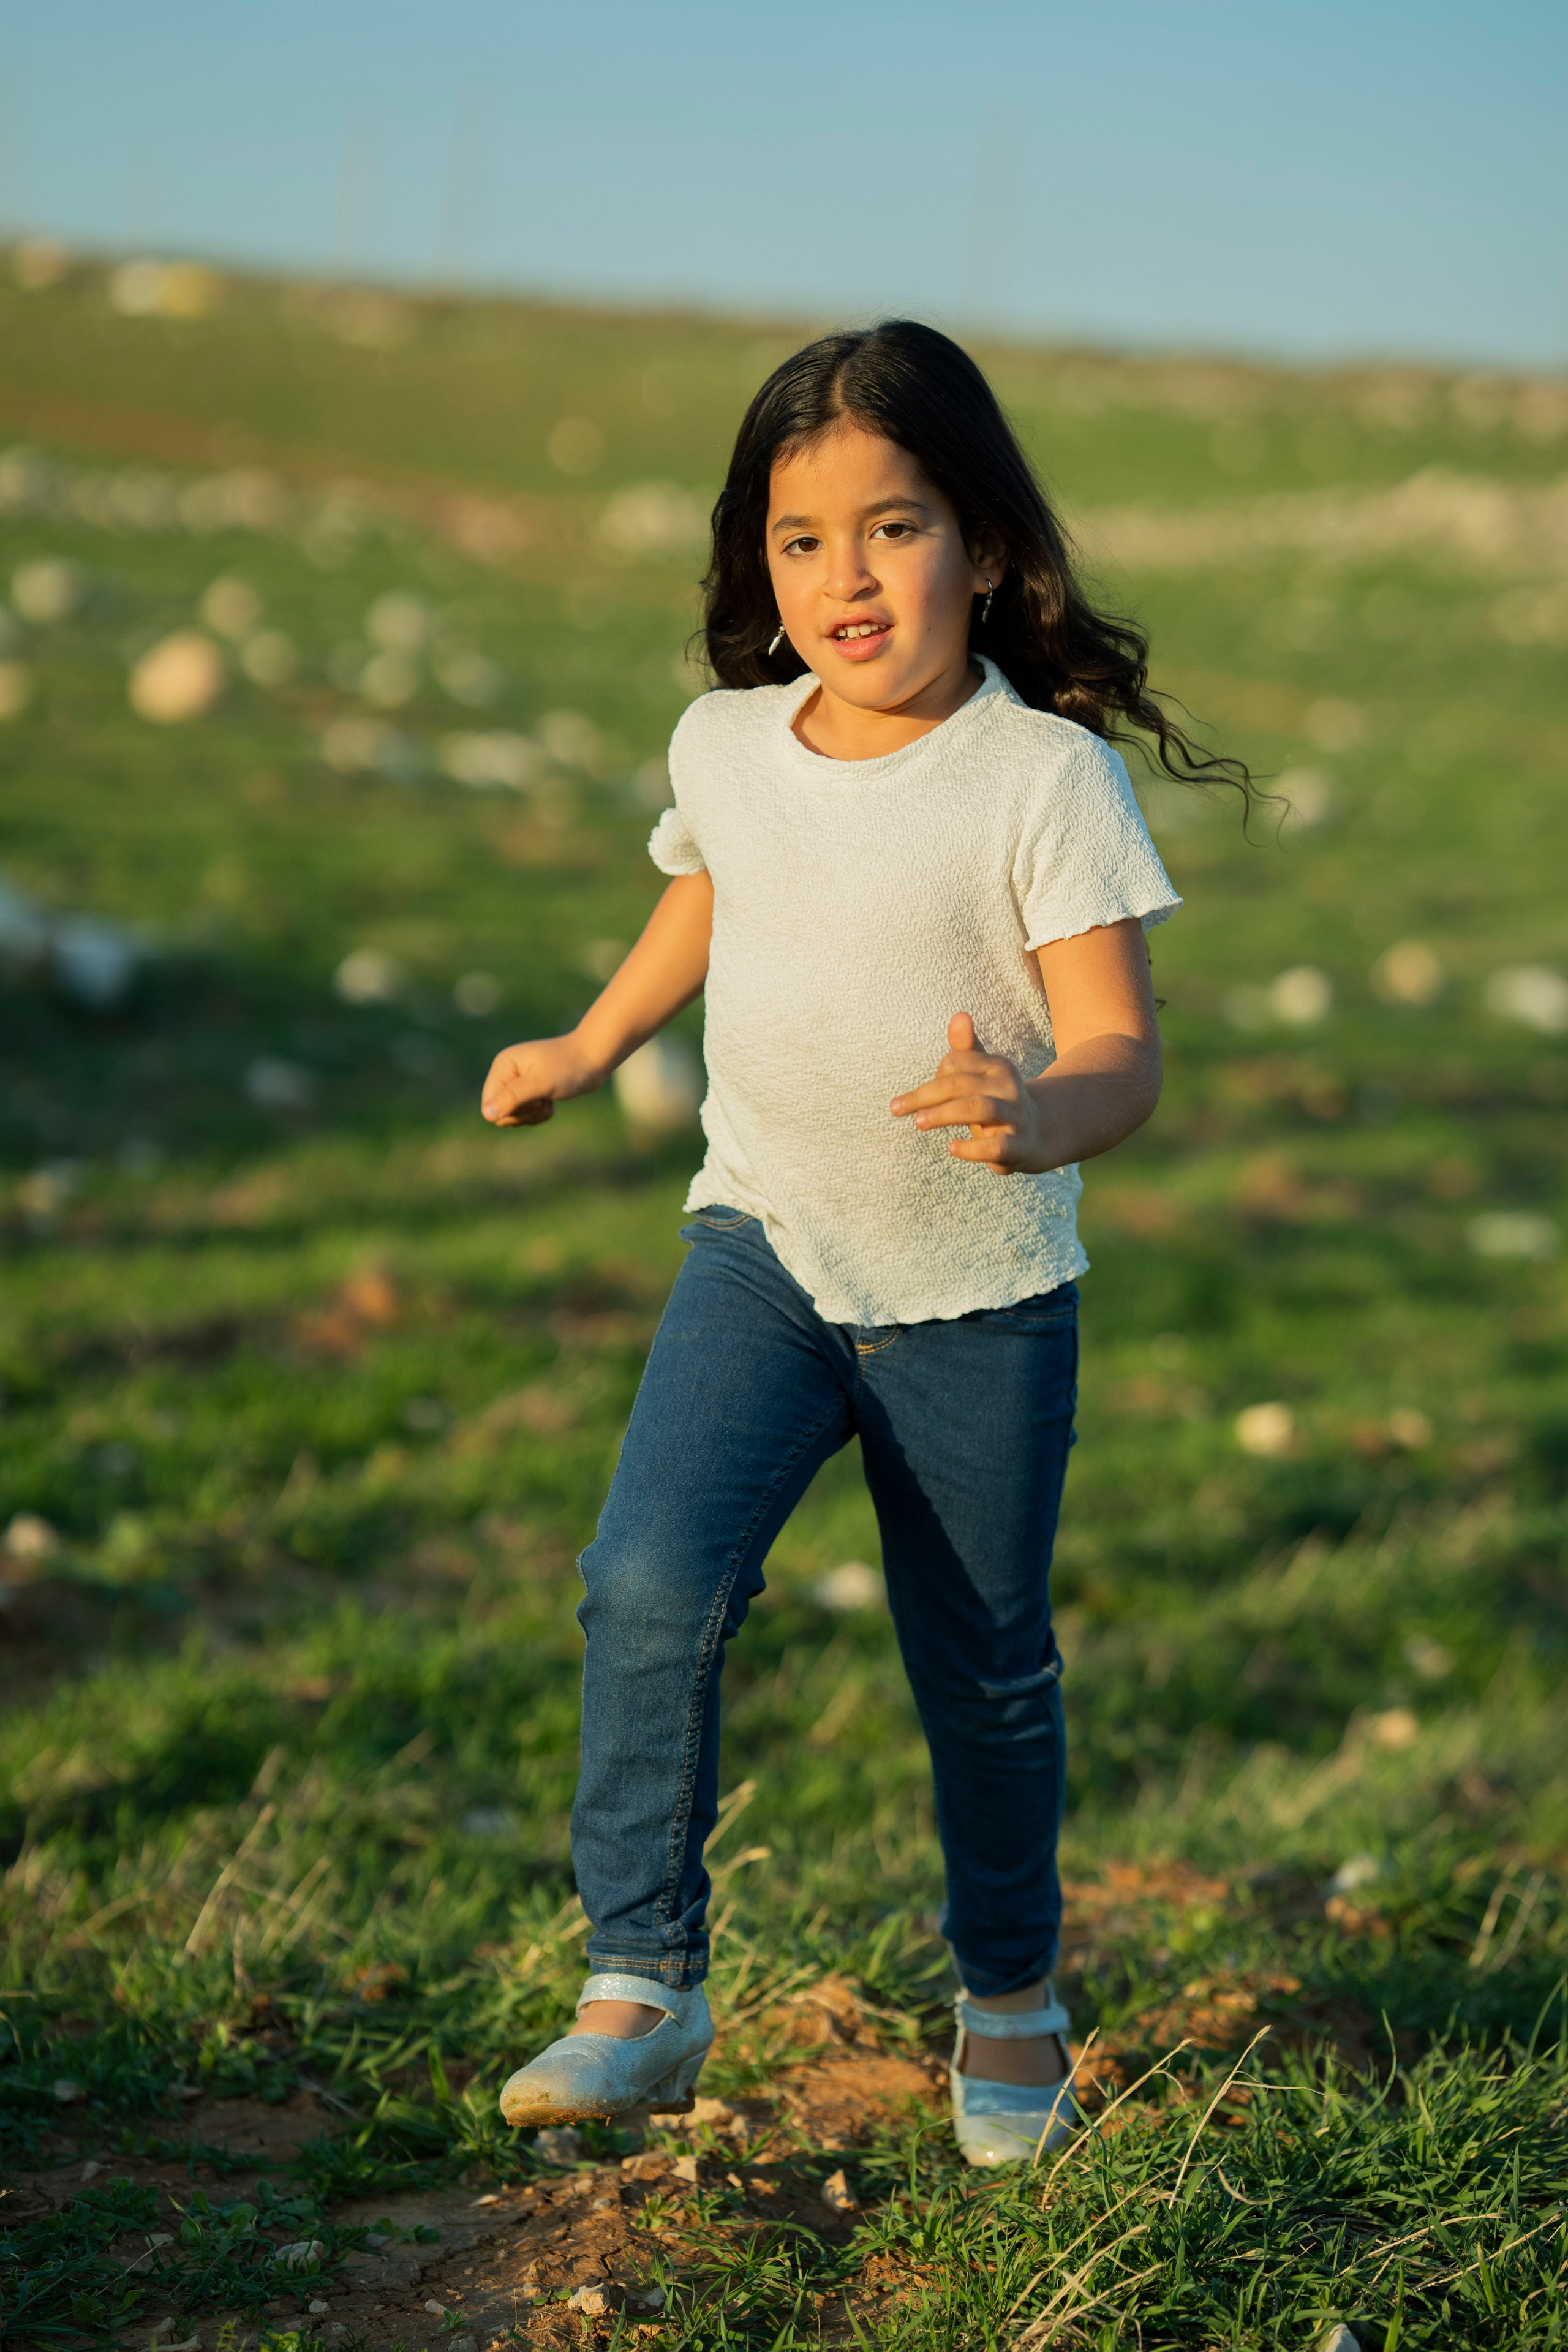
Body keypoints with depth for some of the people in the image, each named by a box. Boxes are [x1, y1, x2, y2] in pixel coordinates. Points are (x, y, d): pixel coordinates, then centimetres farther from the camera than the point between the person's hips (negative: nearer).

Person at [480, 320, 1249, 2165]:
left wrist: (1034, 1118, -40)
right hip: (765, 1248, 3)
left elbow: (1121, 1057, -20)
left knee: (984, 1673, 11)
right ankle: (641, 1985, -4)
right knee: (649, 1585, -19)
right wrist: (588, 1046, 23)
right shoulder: (724, 747, -1)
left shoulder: (1047, 778, -16)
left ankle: (1008, 1993, 36)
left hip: (981, 1290, -2)